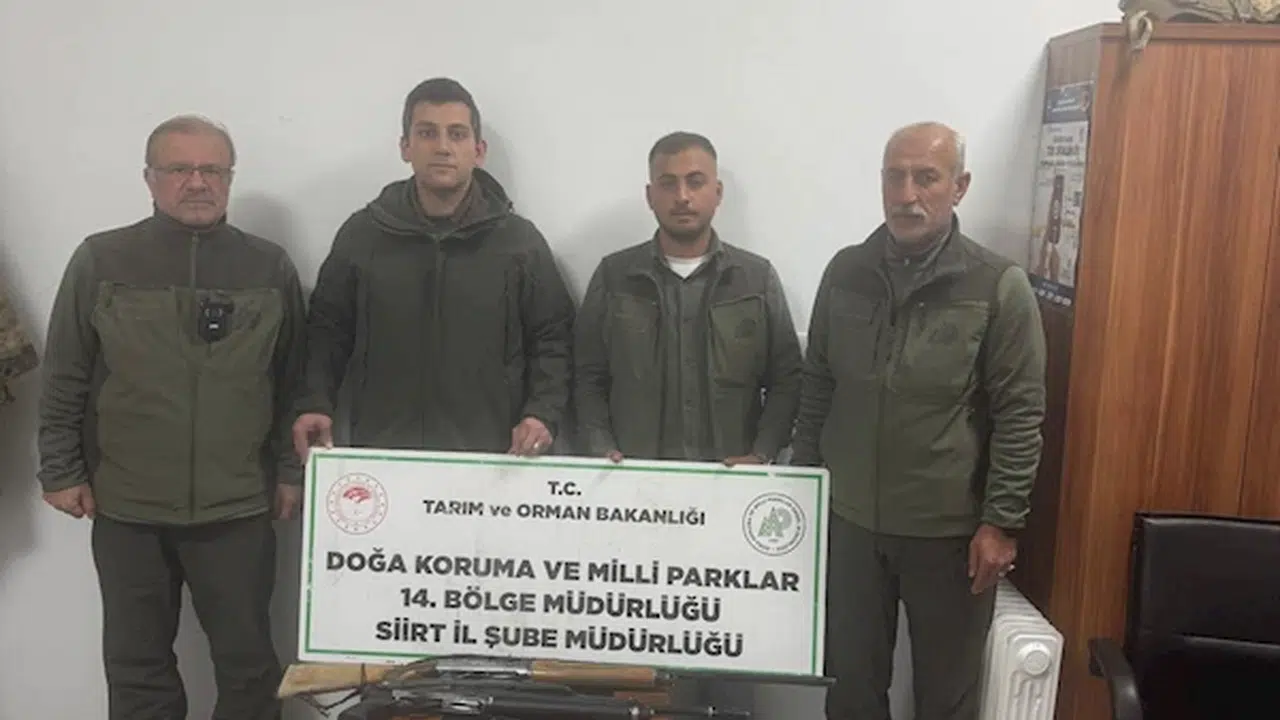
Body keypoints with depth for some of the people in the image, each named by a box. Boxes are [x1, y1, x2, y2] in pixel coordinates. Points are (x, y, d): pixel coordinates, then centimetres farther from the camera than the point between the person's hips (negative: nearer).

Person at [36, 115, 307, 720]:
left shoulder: (269, 266, 2)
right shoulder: (101, 260, -1)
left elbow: (293, 380, 5)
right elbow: (65, 380, 3)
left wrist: (291, 470, 4)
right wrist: (61, 471, 1)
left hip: (238, 508, 0)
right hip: (125, 507, 0)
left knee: (248, 660, 9)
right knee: (137, 663, 14)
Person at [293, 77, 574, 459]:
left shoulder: (520, 241, 2)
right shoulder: (361, 233, 5)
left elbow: (552, 340, 5)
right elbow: (328, 330, 13)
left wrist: (543, 414, -9)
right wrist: (316, 405, -1)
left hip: (490, 461, -1)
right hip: (379, 455, 1)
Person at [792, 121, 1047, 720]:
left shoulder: (999, 287, -10)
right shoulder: (845, 272, 1)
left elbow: (1019, 415, -10)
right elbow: (816, 389, 7)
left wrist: (1001, 522, -12)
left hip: (951, 529, -3)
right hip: (851, 520, 3)